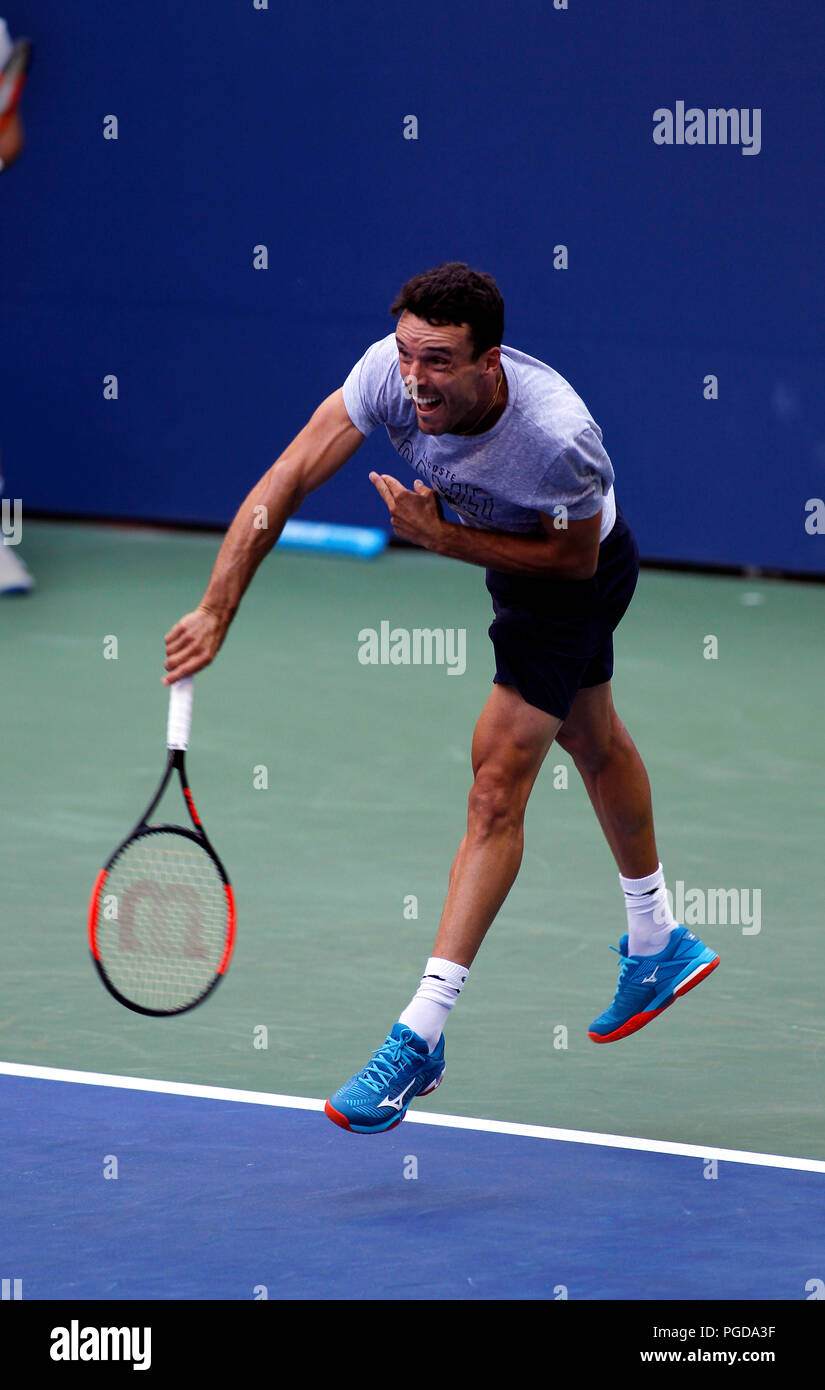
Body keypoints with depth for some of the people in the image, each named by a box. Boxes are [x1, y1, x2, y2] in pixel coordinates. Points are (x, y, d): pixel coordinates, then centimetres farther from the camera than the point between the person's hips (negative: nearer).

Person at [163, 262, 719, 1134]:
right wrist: (216, 611, -38)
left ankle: (419, 1038, -15)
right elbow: (286, 481, -31)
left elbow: (575, 558, -25)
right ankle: (658, 946, 49)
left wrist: (444, 538, -34)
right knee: (593, 742, 26)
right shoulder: (391, 372, -32)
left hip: (578, 575, -7)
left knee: (497, 785, -15)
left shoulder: (559, 436, -43)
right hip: (505, 552, 7)